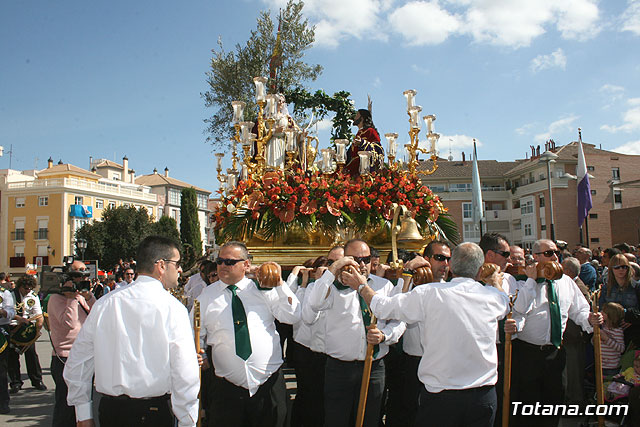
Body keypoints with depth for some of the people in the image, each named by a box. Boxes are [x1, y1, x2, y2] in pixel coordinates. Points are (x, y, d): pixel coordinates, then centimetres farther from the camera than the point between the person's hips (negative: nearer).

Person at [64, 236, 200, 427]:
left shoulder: (104, 303, 0)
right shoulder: (173, 308, -14)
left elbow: (77, 362, 7)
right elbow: (185, 374, -18)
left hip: (109, 411, 4)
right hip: (156, 412, -4)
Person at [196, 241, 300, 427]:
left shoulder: (263, 290, 2)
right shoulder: (206, 296, 5)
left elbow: (293, 316, -4)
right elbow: (195, 335, 9)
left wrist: (280, 283, -10)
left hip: (269, 384, 0)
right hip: (227, 389, 0)